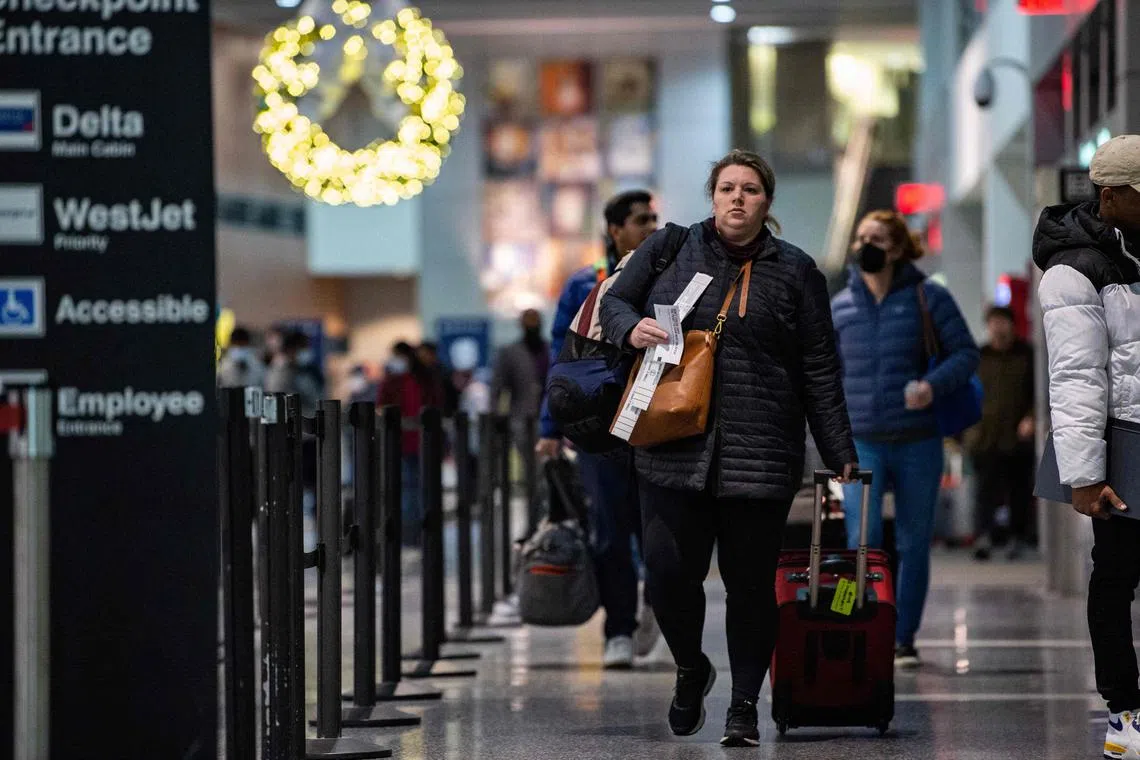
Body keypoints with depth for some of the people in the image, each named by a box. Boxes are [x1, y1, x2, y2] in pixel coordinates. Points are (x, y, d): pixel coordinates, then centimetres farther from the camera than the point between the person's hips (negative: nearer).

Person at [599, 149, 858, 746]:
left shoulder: (794, 271, 7)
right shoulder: (668, 248, 8)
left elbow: (820, 373, 7)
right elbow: (613, 301, 17)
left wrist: (841, 456, 4)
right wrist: (631, 328, -7)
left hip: (760, 455, 0)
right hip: (672, 449, 1)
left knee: (750, 584, 3)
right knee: (669, 573, -4)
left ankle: (744, 707, 18)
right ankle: (691, 670, 25)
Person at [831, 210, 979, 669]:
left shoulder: (928, 298, -2)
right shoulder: (840, 307, 6)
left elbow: (966, 353, -1)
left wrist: (933, 385, -20)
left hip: (918, 443, -1)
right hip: (862, 445, 1)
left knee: (914, 544, 6)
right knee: (863, 540, -15)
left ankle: (905, 640, 17)